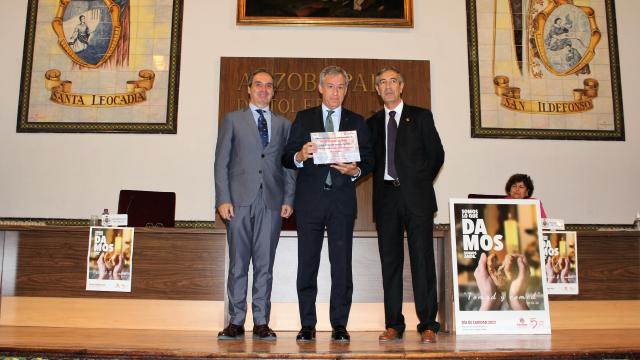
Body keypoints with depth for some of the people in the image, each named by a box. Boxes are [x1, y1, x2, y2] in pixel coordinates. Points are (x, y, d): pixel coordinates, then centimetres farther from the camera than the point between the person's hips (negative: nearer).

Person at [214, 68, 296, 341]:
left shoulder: (283, 124, 17)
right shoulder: (232, 120, 11)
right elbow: (221, 162, 5)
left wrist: (288, 199, 0)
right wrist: (223, 199, -5)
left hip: (272, 202, 2)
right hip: (240, 200, -1)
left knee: (265, 265, 2)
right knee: (238, 263, 1)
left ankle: (261, 323, 9)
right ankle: (236, 322, 10)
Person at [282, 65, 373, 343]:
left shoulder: (357, 122, 14)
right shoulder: (303, 119, 12)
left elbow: (368, 160, 8)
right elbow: (286, 158, 5)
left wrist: (355, 170, -13)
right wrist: (300, 156, -17)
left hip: (342, 199, 0)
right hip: (310, 200, 0)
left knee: (342, 264, 0)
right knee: (307, 264, 2)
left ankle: (339, 325, 10)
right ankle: (307, 325, 11)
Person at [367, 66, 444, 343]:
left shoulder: (420, 117, 9)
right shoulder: (373, 123, 16)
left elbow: (436, 154, 7)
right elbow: (371, 160, 14)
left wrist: (420, 183, 3)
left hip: (416, 196, -2)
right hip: (386, 197, 3)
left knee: (422, 258, -4)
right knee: (390, 261, 3)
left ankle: (428, 325, 3)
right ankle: (393, 324, 10)